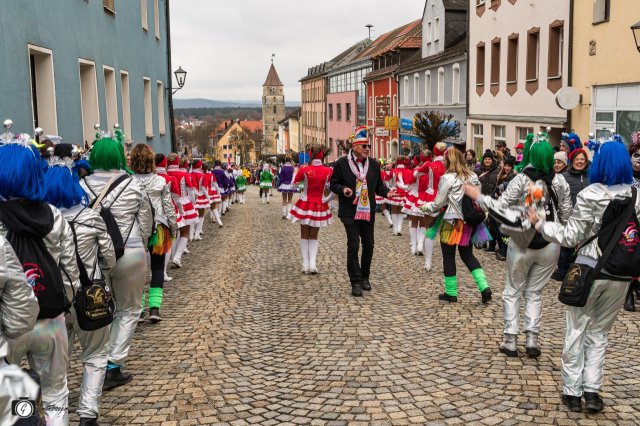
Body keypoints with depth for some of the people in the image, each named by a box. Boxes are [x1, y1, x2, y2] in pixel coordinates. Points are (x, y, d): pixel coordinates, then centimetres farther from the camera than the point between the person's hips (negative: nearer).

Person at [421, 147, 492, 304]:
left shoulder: (447, 178, -12)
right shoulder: (473, 176, 6)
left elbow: (438, 203, -8)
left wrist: (426, 207, 10)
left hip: (452, 222, -6)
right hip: (469, 221, 6)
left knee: (448, 256, 6)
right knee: (467, 255, 15)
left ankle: (451, 293, 13)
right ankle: (484, 287, 2)